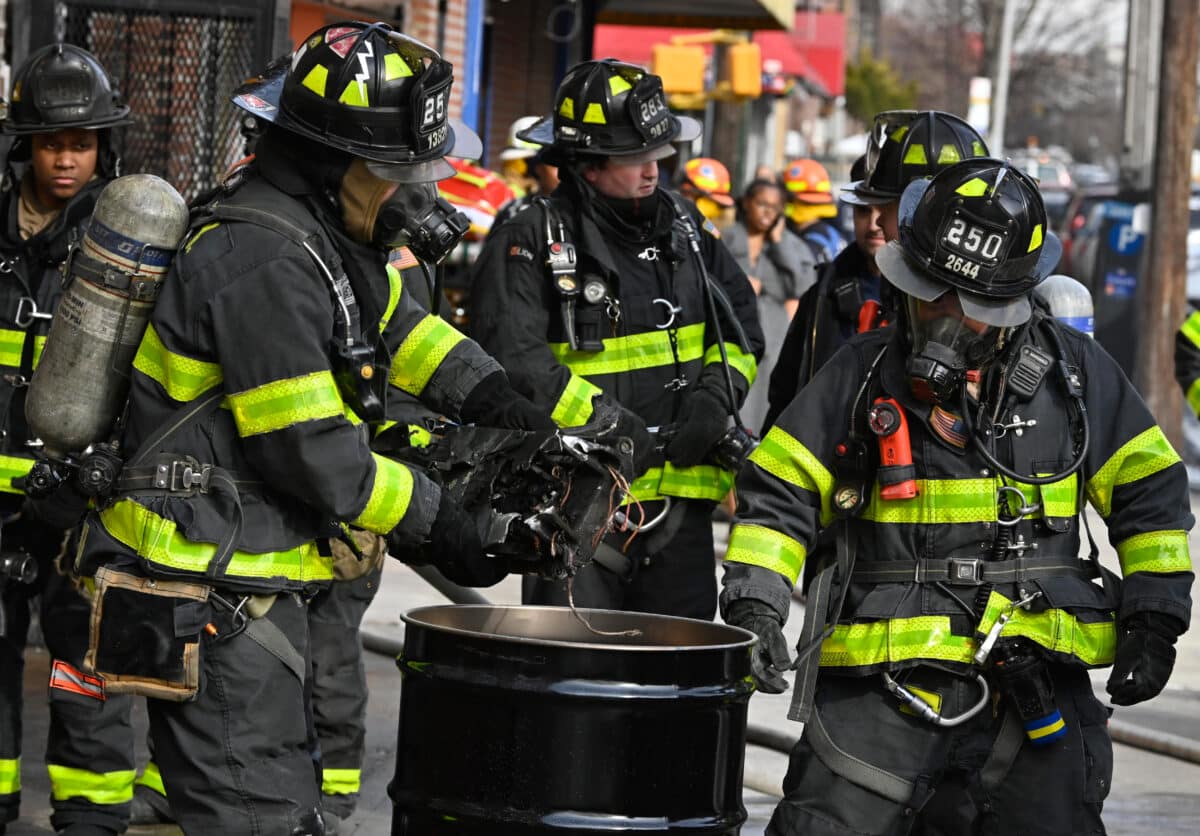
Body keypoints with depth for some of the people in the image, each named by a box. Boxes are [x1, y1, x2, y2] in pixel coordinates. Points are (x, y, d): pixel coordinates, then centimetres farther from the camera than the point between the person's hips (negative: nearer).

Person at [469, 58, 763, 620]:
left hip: (680, 500, 6)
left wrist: (715, 396, -1)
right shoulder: (530, 243, -8)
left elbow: (741, 326, 19)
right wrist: (604, 422, -21)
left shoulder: (684, 228, 13)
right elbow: (509, 357, -18)